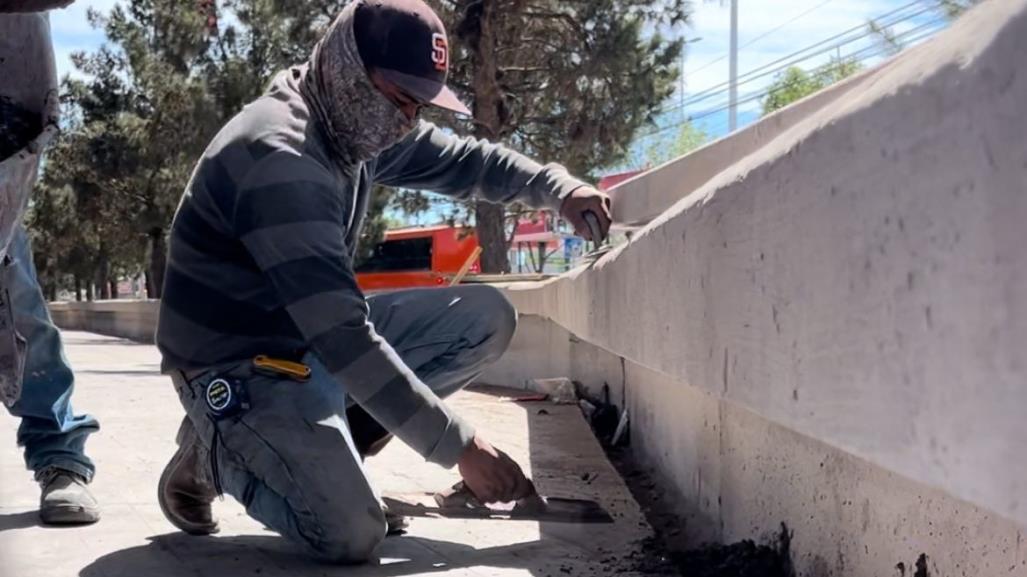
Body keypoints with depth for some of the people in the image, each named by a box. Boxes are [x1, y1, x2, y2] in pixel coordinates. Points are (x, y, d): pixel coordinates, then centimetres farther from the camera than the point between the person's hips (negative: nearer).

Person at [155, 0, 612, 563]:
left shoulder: (358, 120, 0)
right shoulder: (279, 158, -29)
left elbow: (462, 159, 15)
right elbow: (343, 337, -33)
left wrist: (557, 187, -3)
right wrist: (461, 446, -31)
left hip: (317, 338, 9)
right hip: (240, 366, -9)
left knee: (487, 316, -1)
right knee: (350, 535, -25)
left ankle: (318, 446, 3)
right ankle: (217, 450, 4)